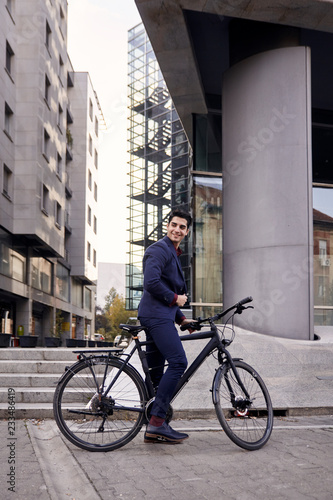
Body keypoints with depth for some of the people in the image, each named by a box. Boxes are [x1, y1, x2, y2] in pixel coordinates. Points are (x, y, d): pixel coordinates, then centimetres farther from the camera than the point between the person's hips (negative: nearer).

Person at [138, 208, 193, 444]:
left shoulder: (174, 253, 25)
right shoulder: (159, 249, -8)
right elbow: (151, 283, -22)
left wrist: (181, 318, 22)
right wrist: (175, 298, -10)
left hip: (161, 316, 10)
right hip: (156, 315, -10)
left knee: (156, 371, 9)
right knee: (178, 362, -18)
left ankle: (155, 428, 13)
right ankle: (157, 422, -17)